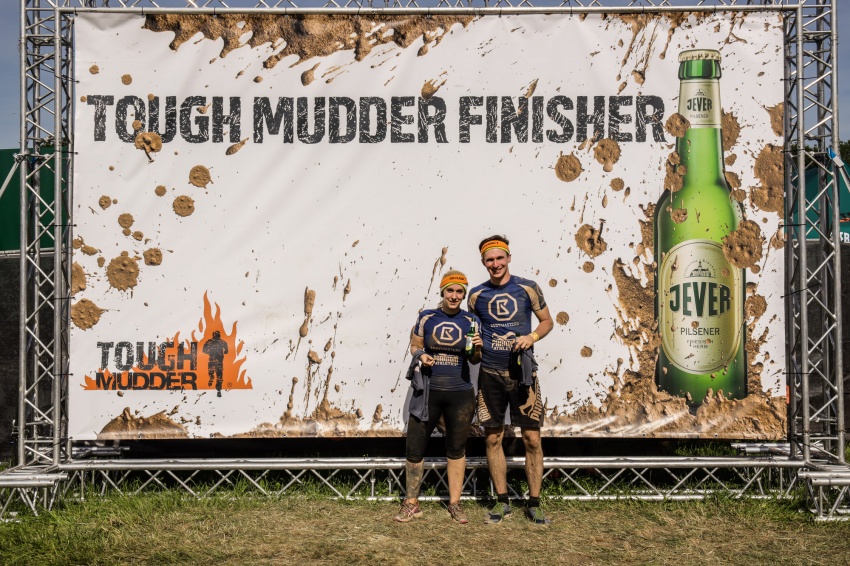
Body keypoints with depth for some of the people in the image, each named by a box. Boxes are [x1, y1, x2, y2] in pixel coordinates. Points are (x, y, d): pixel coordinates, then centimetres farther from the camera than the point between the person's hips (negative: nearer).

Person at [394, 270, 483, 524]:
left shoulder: (471, 322, 3)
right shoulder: (426, 317, 2)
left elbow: (474, 360, 9)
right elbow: (415, 345, 11)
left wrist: (477, 349, -13)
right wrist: (421, 356, -10)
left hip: (459, 394, 1)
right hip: (428, 391, 0)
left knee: (456, 448, 10)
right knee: (415, 446, 0)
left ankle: (455, 503, 23)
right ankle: (411, 503, 14)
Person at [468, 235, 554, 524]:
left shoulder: (528, 288, 0)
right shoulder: (477, 294, 5)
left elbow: (547, 320, 8)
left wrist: (532, 337, -11)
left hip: (522, 371, -2)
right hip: (490, 374, 2)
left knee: (532, 438, -2)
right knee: (493, 438, 6)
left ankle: (534, 504, 10)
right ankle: (502, 502, 19)